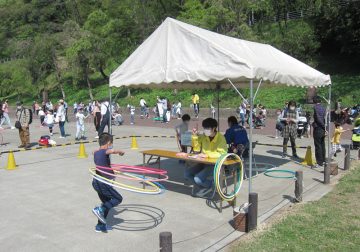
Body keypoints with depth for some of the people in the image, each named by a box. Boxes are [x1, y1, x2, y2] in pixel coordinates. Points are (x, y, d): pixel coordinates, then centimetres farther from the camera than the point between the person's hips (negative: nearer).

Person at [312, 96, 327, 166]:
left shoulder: (315, 107, -12)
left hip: (317, 129, -7)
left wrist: (324, 127, -11)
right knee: (322, 145, 16)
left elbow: (318, 118, -16)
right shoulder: (323, 108, 9)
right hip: (323, 129, 7)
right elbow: (325, 118, 7)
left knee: (318, 146, -2)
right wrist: (325, 128, 7)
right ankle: (323, 160, 25)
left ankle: (320, 162, 1)